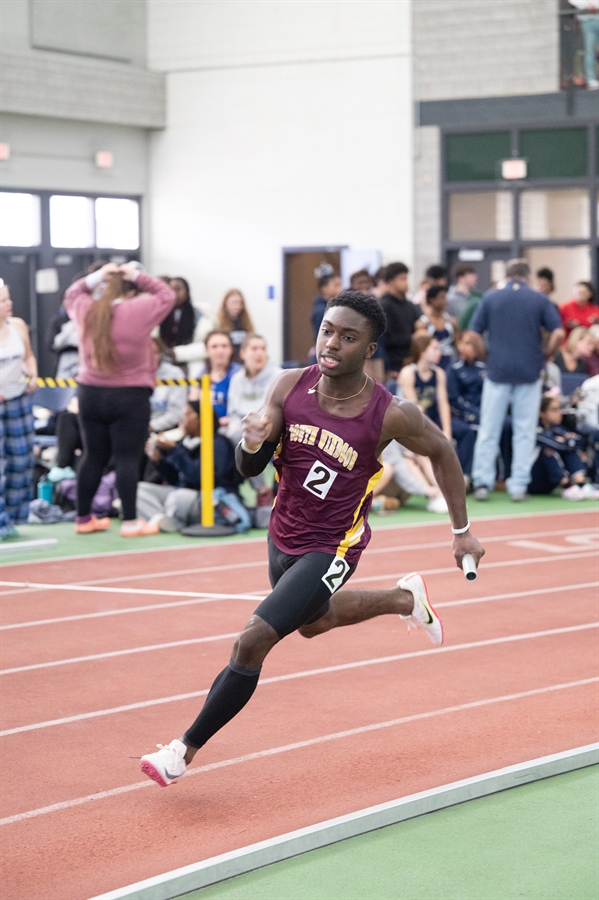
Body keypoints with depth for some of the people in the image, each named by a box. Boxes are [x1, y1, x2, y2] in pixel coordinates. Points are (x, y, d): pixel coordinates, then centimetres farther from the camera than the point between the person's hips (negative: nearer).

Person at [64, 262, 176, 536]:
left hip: (90, 394, 5)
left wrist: (97, 277, 14)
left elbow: (73, 294, 25)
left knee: (93, 456, 12)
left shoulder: (86, 311, 2)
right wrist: (138, 277, 6)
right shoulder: (137, 311, -11)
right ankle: (130, 521, -3)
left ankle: (83, 518, 17)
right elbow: (166, 296, 4)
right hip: (129, 397, -5)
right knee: (127, 459, -3)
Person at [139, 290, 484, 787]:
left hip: (329, 550, -6)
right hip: (283, 536, 6)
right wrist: (252, 444, -30)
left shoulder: (390, 415, -23)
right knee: (312, 622, 33)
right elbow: (250, 469, -6)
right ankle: (405, 599, 57)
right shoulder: (290, 387, -14)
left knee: (252, 642, -17)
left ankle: (186, 749, -2)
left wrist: (462, 531, 2)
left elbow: (442, 451, -3)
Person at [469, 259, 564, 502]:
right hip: (529, 372, 0)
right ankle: (519, 485, 4)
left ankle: (482, 482, 3)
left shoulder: (490, 298, 4)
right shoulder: (540, 300, 2)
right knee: (524, 431, 5)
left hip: (497, 371, 0)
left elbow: (473, 334, 1)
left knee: (488, 430, 5)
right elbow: (558, 333, -6)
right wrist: (544, 357, 8)